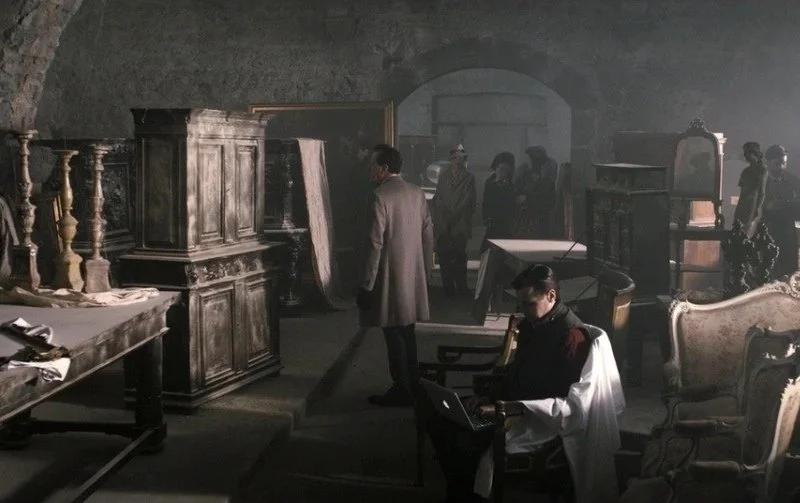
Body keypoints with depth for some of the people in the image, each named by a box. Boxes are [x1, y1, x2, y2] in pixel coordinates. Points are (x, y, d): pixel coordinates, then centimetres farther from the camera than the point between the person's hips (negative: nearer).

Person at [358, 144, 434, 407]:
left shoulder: (380, 196, -15)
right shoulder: (417, 193, 7)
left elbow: (375, 242, -17)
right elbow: (428, 234, 10)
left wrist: (366, 284, -13)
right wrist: (426, 271, 18)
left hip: (389, 277, -7)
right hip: (414, 277, 7)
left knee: (394, 335, 1)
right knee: (407, 332, 17)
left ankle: (401, 391, 7)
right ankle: (412, 385, 25)